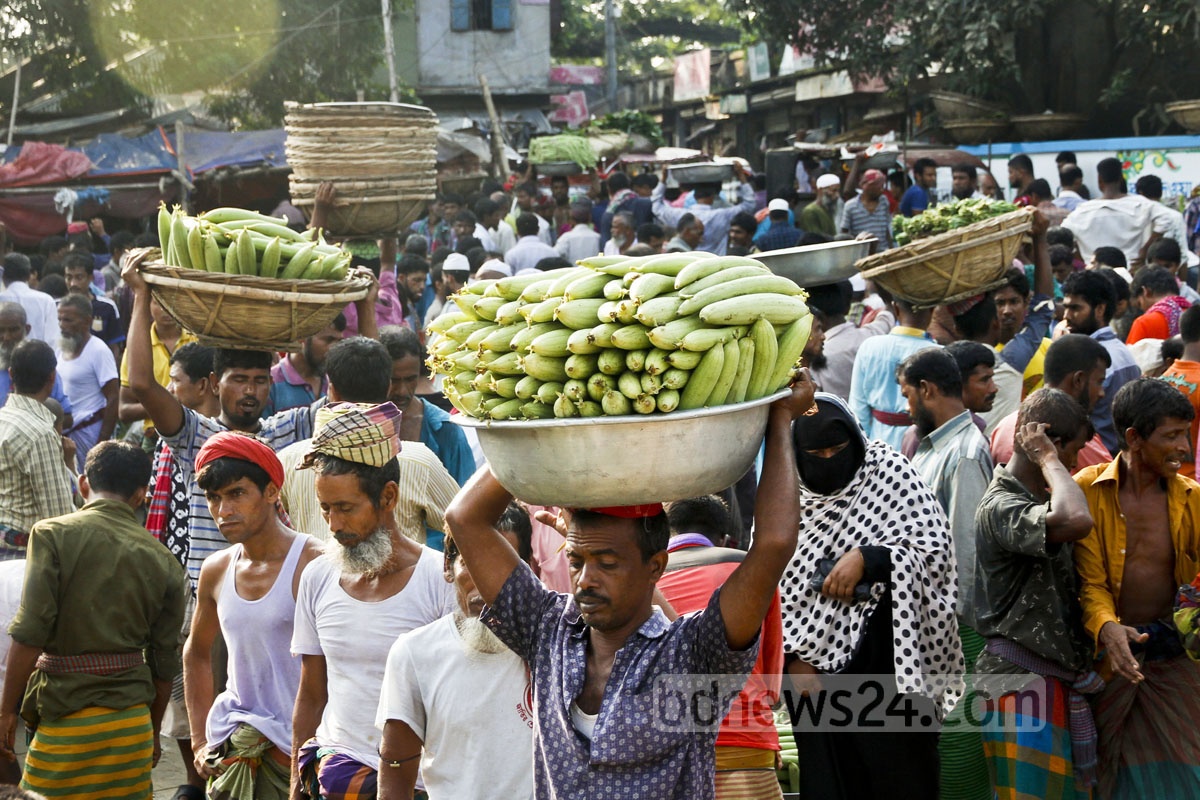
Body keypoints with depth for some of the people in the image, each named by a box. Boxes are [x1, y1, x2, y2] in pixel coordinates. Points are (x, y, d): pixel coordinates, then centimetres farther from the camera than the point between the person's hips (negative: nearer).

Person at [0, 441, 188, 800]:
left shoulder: (52, 534, -5)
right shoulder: (163, 562, 6)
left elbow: (30, 633, -12)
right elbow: (164, 662, 11)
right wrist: (153, 729, 24)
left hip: (67, 718, -4)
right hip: (133, 719, 4)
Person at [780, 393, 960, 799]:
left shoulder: (890, 472, -3)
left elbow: (935, 547, -7)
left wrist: (867, 559, -20)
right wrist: (793, 659, -5)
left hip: (890, 657, -1)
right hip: (813, 664, 2)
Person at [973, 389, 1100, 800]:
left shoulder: (1041, 500, 16)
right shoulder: (1000, 507, -17)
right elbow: (1076, 521, -36)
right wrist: (1048, 459, -21)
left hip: (1058, 680, 10)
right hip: (1021, 685, -10)